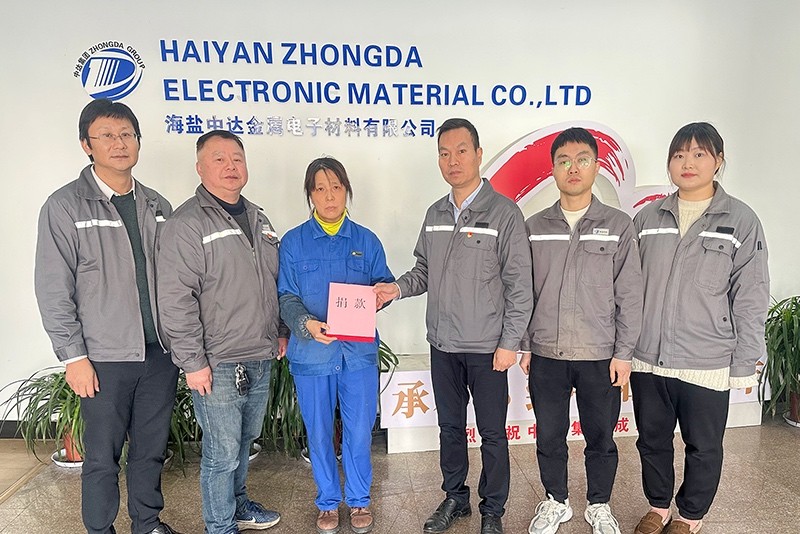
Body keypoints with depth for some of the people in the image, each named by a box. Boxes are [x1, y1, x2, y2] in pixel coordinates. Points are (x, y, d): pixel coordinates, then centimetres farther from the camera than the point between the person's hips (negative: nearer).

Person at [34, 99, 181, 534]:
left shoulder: (157, 206, 7)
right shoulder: (65, 207, -6)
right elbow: (53, 291, -7)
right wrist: (74, 357, -9)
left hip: (160, 353, 4)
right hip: (105, 359, -4)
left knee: (151, 449, 16)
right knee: (102, 457, 10)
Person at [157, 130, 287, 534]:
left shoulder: (257, 218, 12)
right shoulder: (187, 224, -12)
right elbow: (176, 301, -17)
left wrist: (280, 331, 16)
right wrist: (193, 362, -17)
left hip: (260, 359, 7)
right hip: (219, 365, -7)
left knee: (244, 440, 22)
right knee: (222, 452, 5)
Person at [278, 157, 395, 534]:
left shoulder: (366, 241, 4)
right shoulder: (293, 242, 0)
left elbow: (384, 285, 7)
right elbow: (286, 297, -4)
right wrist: (306, 324, -23)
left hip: (359, 350, 1)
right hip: (311, 352, 0)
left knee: (359, 432, 8)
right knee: (319, 434, 12)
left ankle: (359, 500, 32)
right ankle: (327, 502, 34)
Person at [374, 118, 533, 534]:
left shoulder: (503, 212, -11)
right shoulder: (435, 214, 6)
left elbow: (519, 285, -11)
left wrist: (509, 343, -13)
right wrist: (397, 288, -5)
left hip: (487, 347, -5)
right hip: (442, 344, 5)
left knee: (492, 432, 10)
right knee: (450, 426, 19)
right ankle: (454, 497, 38)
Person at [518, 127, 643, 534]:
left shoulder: (619, 226, -1)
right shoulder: (534, 227, 3)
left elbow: (630, 296, -2)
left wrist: (623, 353, -5)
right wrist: (524, 346, 4)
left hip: (601, 356, -1)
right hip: (546, 355, 2)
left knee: (601, 438, 13)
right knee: (549, 436, 13)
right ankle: (556, 501, 35)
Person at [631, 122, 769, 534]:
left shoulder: (741, 221, -4)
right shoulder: (647, 218, 3)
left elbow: (750, 299, -4)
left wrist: (745, 365, -5)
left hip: (707, 364, -2)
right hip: (647, 360, 3)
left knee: (703, 447, 14)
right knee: (652, 441, 17)